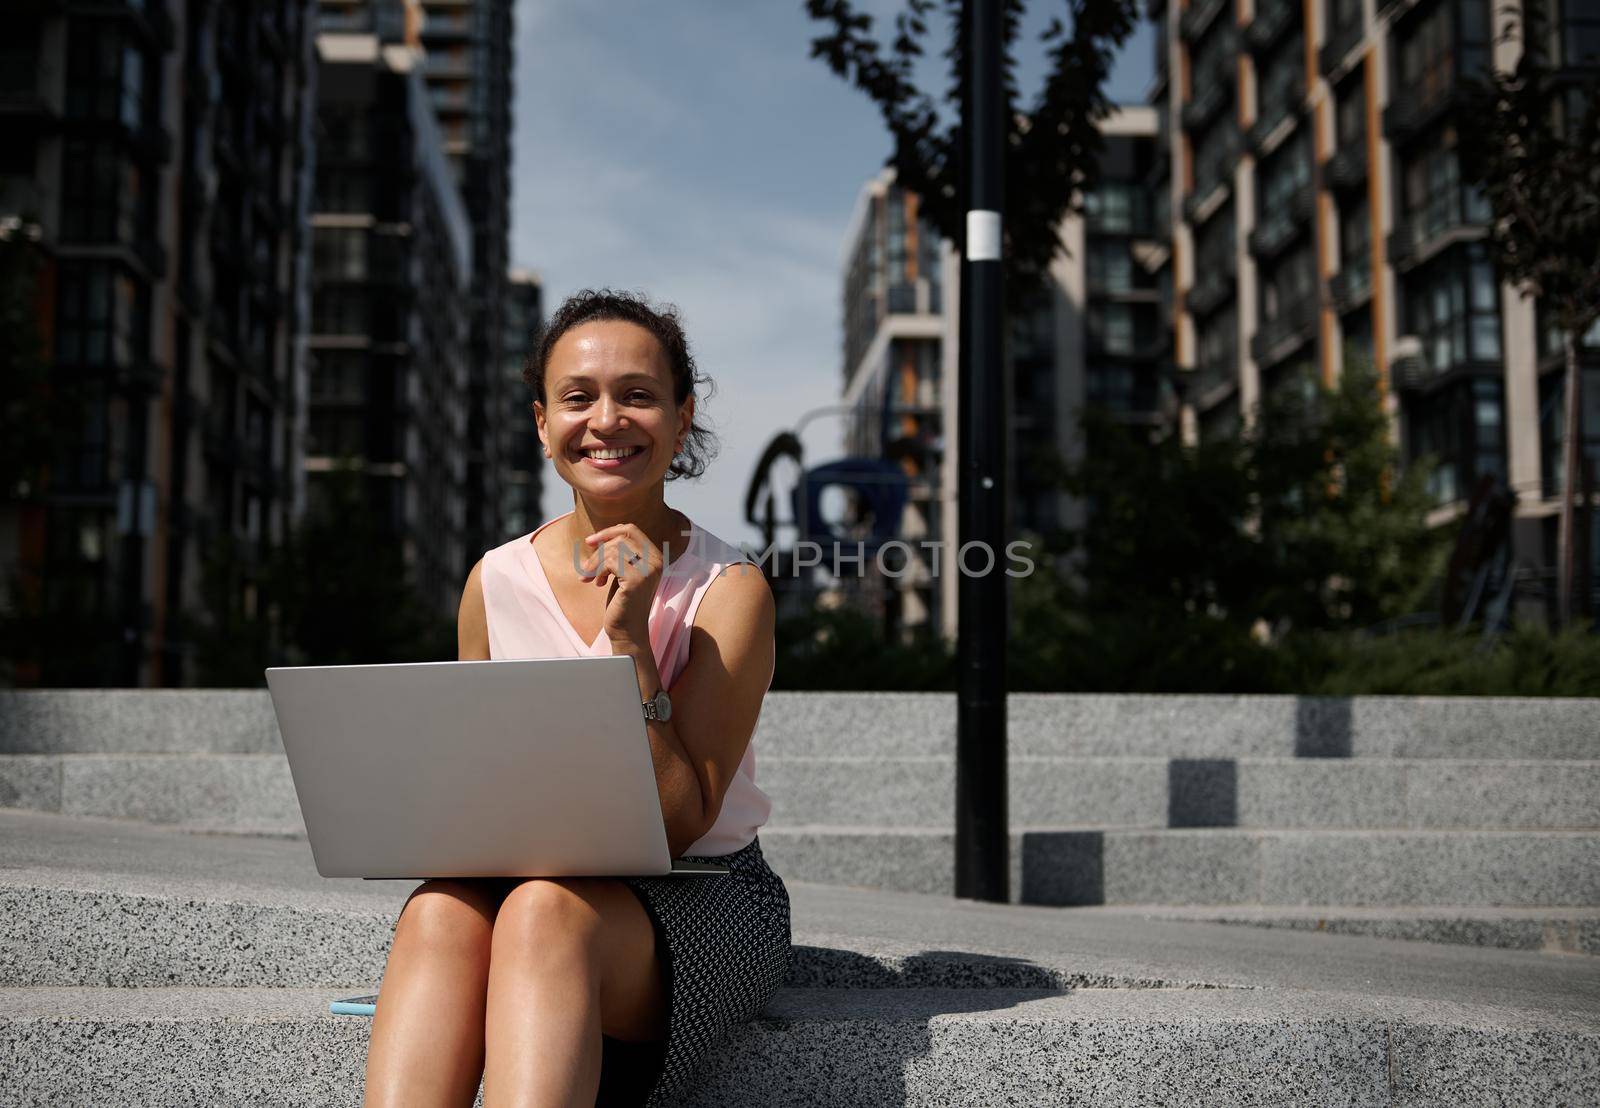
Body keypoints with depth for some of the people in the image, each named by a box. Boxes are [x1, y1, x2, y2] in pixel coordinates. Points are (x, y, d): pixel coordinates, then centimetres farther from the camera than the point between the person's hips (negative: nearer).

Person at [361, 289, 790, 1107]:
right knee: (439, 910, -32)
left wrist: (629, 639, -19)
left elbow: (679, 825, -12)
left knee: (544, 910, -36)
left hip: (703, 898, -3)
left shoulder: (727, 590, -6)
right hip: (533, 880, 3)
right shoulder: (495, 584, 5)